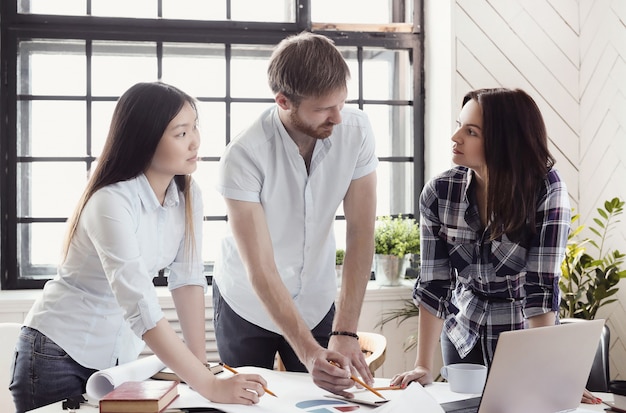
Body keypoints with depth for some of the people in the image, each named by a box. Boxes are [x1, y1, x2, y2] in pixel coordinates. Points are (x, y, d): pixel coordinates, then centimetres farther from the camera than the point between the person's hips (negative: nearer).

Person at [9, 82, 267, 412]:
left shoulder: (187, 195, -7)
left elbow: (188, 278, -7)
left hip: (122, 353, 6)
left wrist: (201, 363, -14)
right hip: (60, 352, -6)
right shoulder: (112, 202, -29)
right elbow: (142, 309, -36)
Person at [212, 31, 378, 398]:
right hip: (247, 305, -2)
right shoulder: (243, 157, -27)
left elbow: (361, 233, -17)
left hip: (318, 302, 3)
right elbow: (260, 270, -28)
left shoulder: (356, 131, -18)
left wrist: (345, 332, -23)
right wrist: (308, 352, -37)